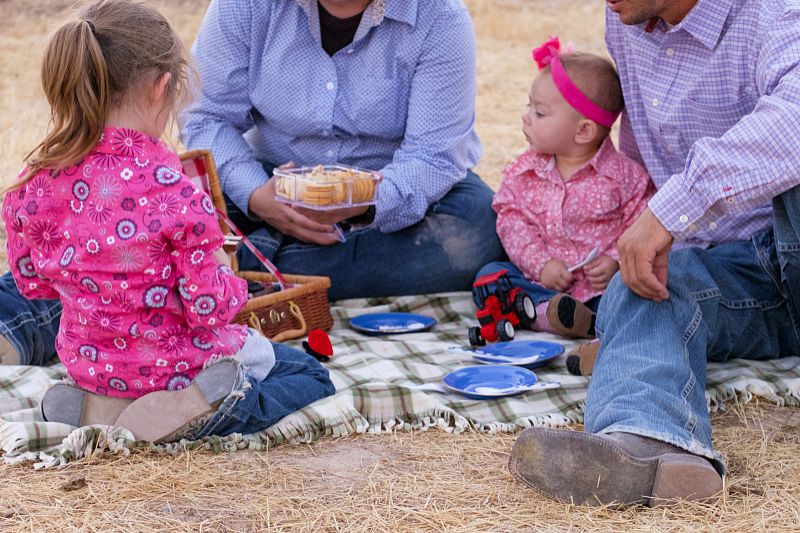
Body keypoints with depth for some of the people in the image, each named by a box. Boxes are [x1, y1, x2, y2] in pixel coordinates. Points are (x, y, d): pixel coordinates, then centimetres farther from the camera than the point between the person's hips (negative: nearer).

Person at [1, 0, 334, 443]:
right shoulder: (173, 190, -27)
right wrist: (226, 277, 0)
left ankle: (93, 406, 7)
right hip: (173, 365, -6)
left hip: (90, 363, 6)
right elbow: (211, 309, -22)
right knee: (311, 377, 16)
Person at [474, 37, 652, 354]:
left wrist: (615, 262, -19)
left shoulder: (622, 174, -6)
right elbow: (512, 221, 2)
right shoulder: (524, 172, 5)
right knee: (490, 275, -18)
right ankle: (548, 312, -39)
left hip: (600, 282, -3)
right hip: (542, 280, 4)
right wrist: (540, 264, -13)